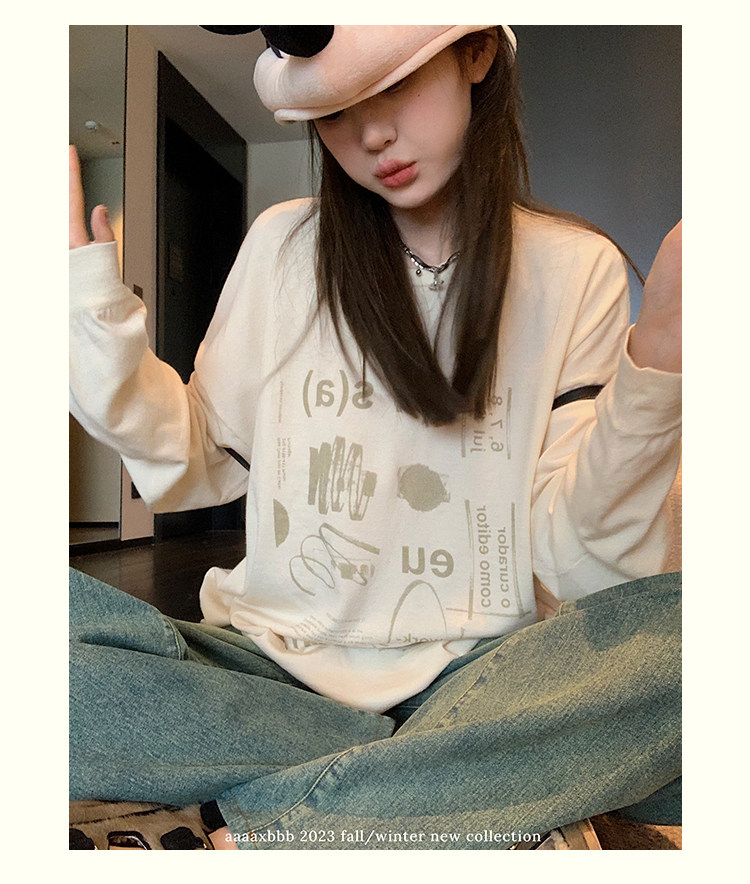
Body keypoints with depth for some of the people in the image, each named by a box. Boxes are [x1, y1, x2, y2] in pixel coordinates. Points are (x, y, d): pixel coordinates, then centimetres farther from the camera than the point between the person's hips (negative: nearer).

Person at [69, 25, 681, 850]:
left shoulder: (577, 267, 0)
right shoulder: (280, 244, 5)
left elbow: (577, 557, -7)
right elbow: (192, 466, 5)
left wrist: (659, 354, -21)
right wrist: (88, 287, -4)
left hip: (470, 675, -1)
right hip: (273, 665, 2)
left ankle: (251, 823, -18)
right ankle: (499, 787, -15)